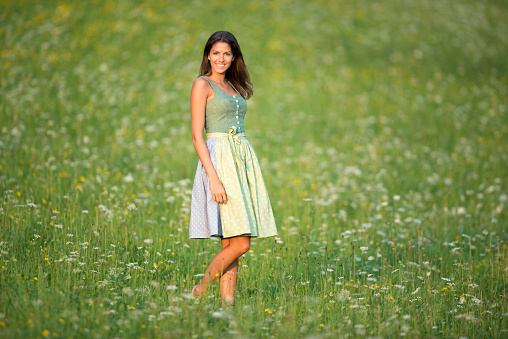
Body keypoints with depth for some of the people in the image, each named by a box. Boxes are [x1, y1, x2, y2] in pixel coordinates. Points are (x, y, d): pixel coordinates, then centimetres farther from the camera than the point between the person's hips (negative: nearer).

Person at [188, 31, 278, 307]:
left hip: (244, 160, 8)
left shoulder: (234, 87, 19)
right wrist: (213, 178, -19)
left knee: (232, 244, 3)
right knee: (239, 243, -13)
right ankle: (199, 292, 0)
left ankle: (228, 303, 3)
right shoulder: (202, 85, -4)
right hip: (219, 160, -7)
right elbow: (197, 136, -10)